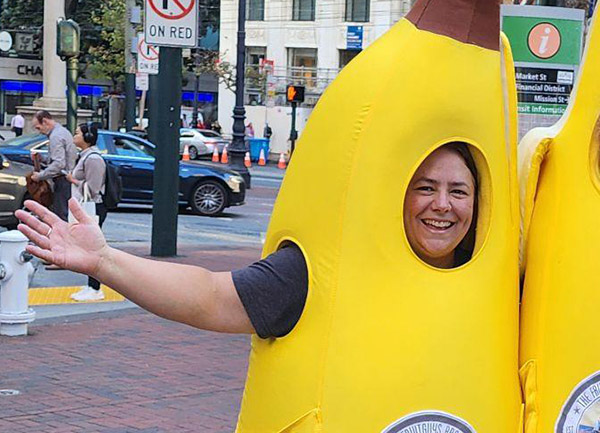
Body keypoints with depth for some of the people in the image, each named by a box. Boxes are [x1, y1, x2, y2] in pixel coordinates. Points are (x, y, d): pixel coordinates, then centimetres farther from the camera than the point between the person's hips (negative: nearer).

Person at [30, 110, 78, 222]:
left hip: (62, 180, -10)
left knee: (60, 214, -8)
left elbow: (59, 164, -24)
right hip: (69, 178, 10)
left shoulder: (55, 136, -16)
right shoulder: (63, 131, 16)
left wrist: (40, 176, -17)